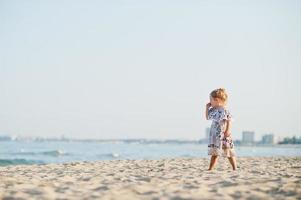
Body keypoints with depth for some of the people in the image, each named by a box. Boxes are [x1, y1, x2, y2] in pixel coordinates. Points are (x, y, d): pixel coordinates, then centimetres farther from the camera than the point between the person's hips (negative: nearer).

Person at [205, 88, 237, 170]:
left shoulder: (224, 110, -14)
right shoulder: (213, 110, 11)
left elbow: (229, 120, -15)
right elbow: (207, 117, 25)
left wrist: (228, 130, -23)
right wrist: (207, 108, 15)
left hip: (223, 135, -8)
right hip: (214, 135, 8)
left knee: (229, 153, -2)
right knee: (214, 153, 8)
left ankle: (234, 168, 4)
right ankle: (210, 169, 10)